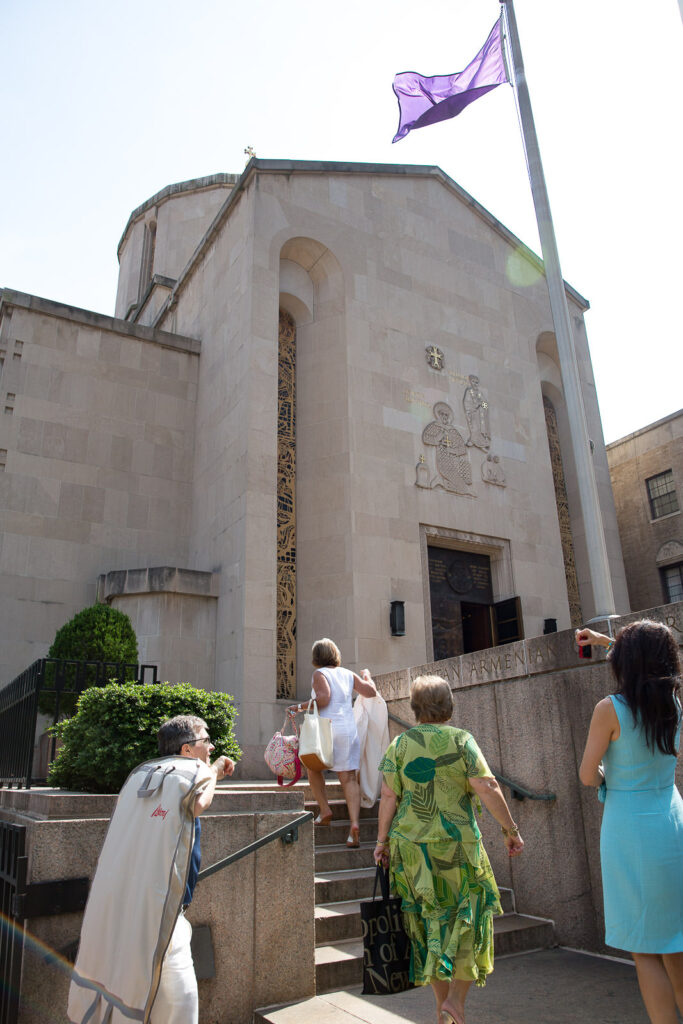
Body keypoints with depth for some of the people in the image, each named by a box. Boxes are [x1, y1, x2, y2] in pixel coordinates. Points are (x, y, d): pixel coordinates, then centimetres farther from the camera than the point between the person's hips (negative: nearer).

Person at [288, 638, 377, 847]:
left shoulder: (320, 673, 1)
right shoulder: (348, 674, 15)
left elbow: (323, 698, -14)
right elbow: (371, 692, 16)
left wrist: (300, 707, -6)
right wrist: (367, 676, 34)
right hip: (349, 729, 4)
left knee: (313, 766, 21)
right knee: (349, 777, 1)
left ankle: (324, 810, 13)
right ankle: (354, 822, -14)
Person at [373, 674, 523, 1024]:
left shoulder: (399, 744, -1)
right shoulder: (460, 740, -7)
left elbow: (389, 795, -4)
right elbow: (486, 788, -13)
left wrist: (382, 841, 4)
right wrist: (510, 829, -4)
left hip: (411, 847, 3)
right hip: (456, 846, -3)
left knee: (430, 922, 16)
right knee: (468, 920, 15)